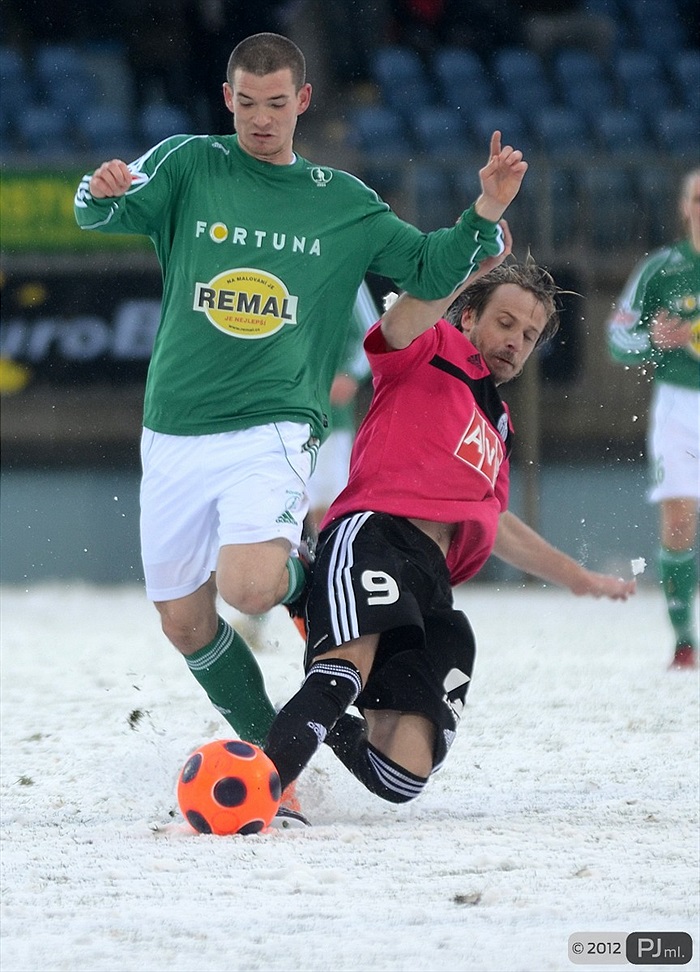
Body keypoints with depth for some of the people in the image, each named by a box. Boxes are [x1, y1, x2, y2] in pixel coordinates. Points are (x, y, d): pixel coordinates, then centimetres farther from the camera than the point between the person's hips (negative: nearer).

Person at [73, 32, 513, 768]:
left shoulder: (343, 203, 8)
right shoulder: (189, 165, 4)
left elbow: (432, 268, 11)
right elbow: (106, 212, -11)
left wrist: (486, 213, -7)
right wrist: (104, 190, -35)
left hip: (271, 432, -2)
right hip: (175, 433, 2)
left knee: (248, 589, -26)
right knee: (184, 622, 7)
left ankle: (303, 578, 10)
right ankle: (268, 748, 28)